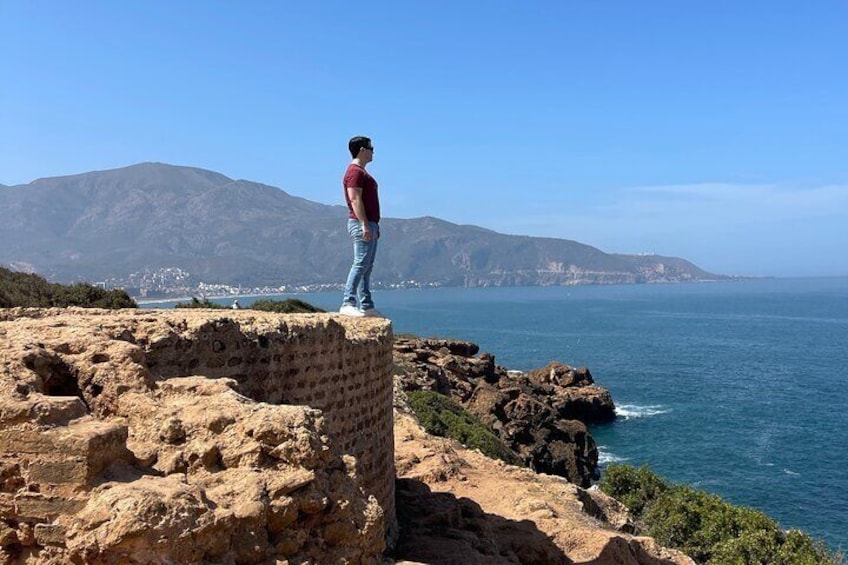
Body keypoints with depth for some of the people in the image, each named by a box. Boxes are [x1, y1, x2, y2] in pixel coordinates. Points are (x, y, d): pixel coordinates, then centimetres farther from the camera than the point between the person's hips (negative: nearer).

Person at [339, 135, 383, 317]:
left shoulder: (362, 172, 22)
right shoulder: (355, 172, -11)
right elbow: (355, 199, -20)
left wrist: (375, 225, 24)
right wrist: (365, 224, -25)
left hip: (369, 224, 11)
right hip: (361, 224, -11)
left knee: (367, 266, 9)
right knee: (361, 264, -14)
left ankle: (366, 306, 11)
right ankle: (348, 303, -15)